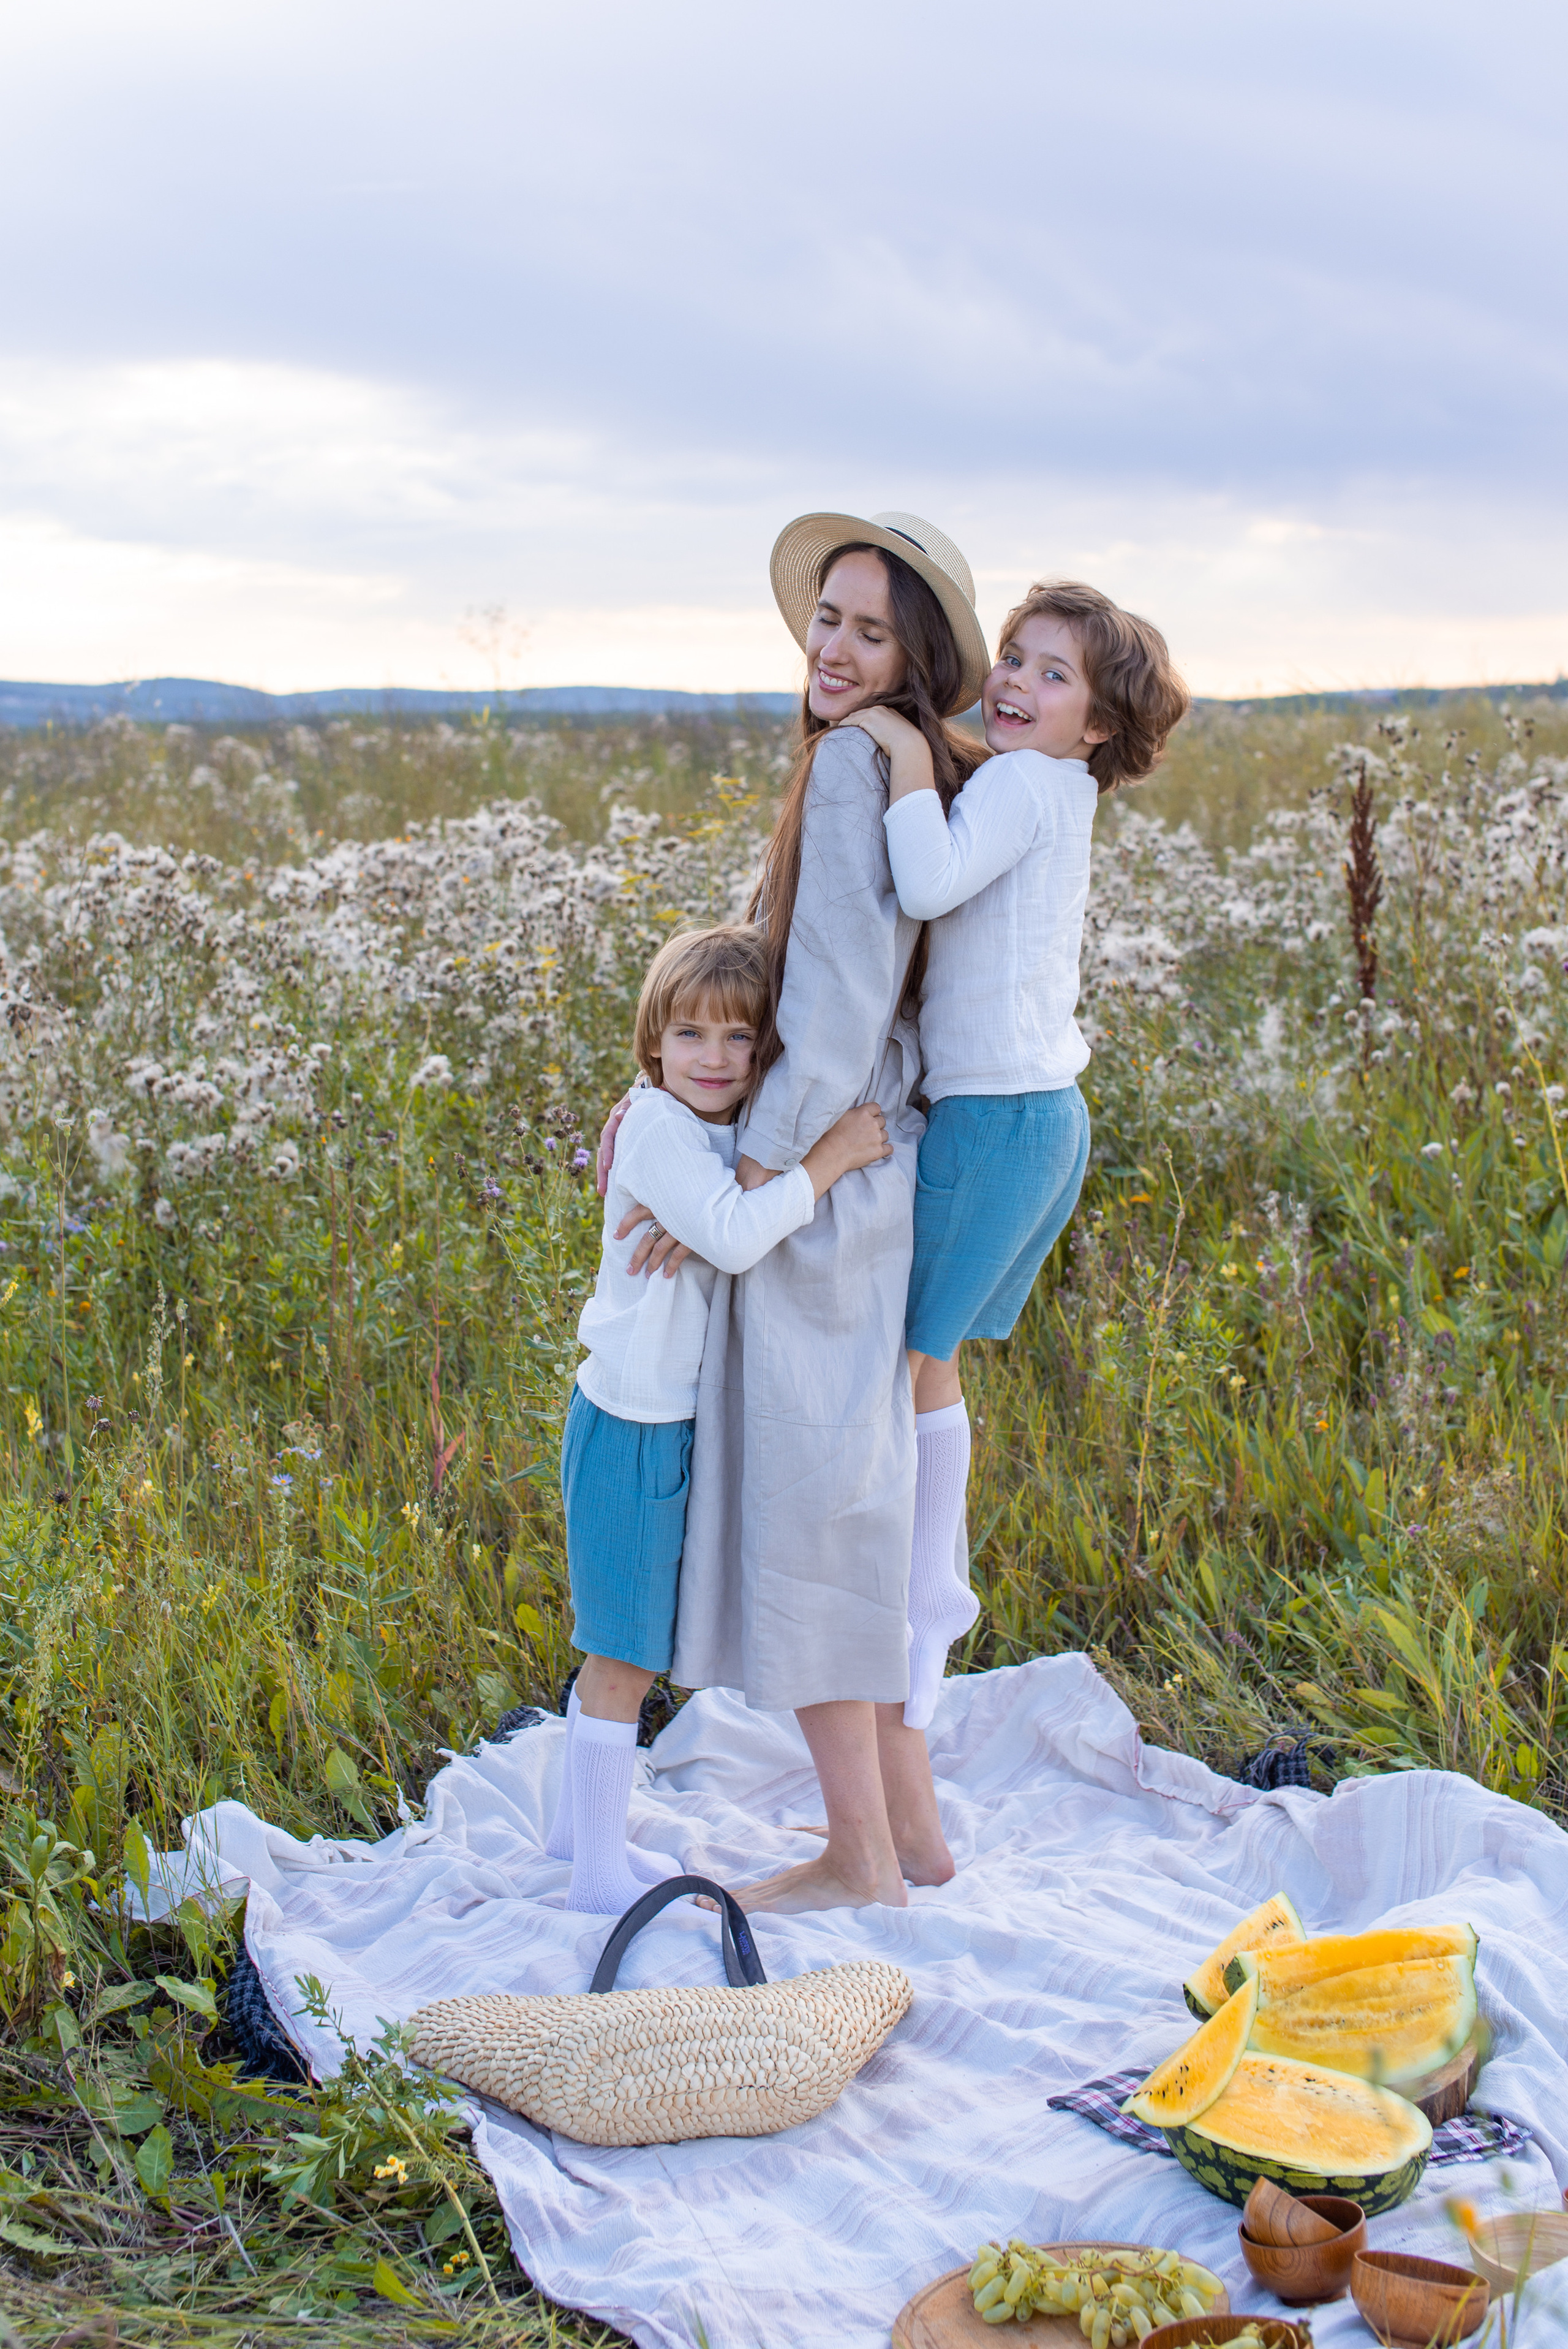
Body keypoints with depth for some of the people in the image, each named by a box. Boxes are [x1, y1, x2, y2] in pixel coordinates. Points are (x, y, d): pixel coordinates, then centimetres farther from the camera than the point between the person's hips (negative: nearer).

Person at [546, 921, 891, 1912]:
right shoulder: (659, 1129, -19)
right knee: (627, 1656, -1)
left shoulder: (732, 1133, 9)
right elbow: (732, 1236, -32)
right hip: (635, 1424, -9)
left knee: (624, 1645, 20)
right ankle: (599, 1871, 10)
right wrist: (827, 1159, -29)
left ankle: (581, 1823, 35)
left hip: (676, 1421, 9)